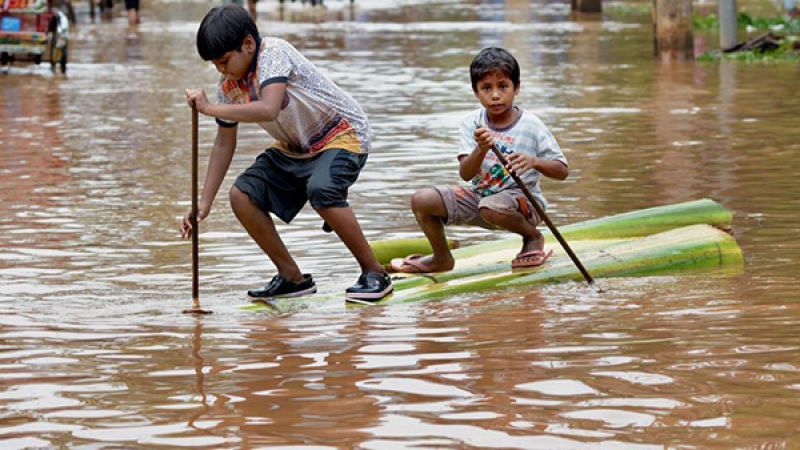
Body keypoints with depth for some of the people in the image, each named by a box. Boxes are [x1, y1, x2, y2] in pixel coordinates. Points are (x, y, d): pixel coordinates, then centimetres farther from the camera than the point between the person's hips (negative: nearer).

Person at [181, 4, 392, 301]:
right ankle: (292, 277, 4)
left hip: (342, 133, -8)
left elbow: (268, 110, -42)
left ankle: (374, 273, -20)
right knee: (242, 195, -9)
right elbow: (225, 143, 4)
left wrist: (210, 108, -36)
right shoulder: (229, 85, -4)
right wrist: (204, 203, -2)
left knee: (320, 189, -36)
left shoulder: (273, 53, -26)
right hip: (295, 150, 8)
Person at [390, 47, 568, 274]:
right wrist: (481, 150, -33)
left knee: (492, 207, -39)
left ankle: (532, 236, -6)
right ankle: (442, 258, 16)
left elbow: (562, 171, -11)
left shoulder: (531, 126, -11)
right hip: (480, 194, 4)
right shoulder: (472, 124, -4)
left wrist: (533, 161, -31)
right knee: (421, 199, -7)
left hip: (523, 200, -4)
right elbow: (465, 174, -13)